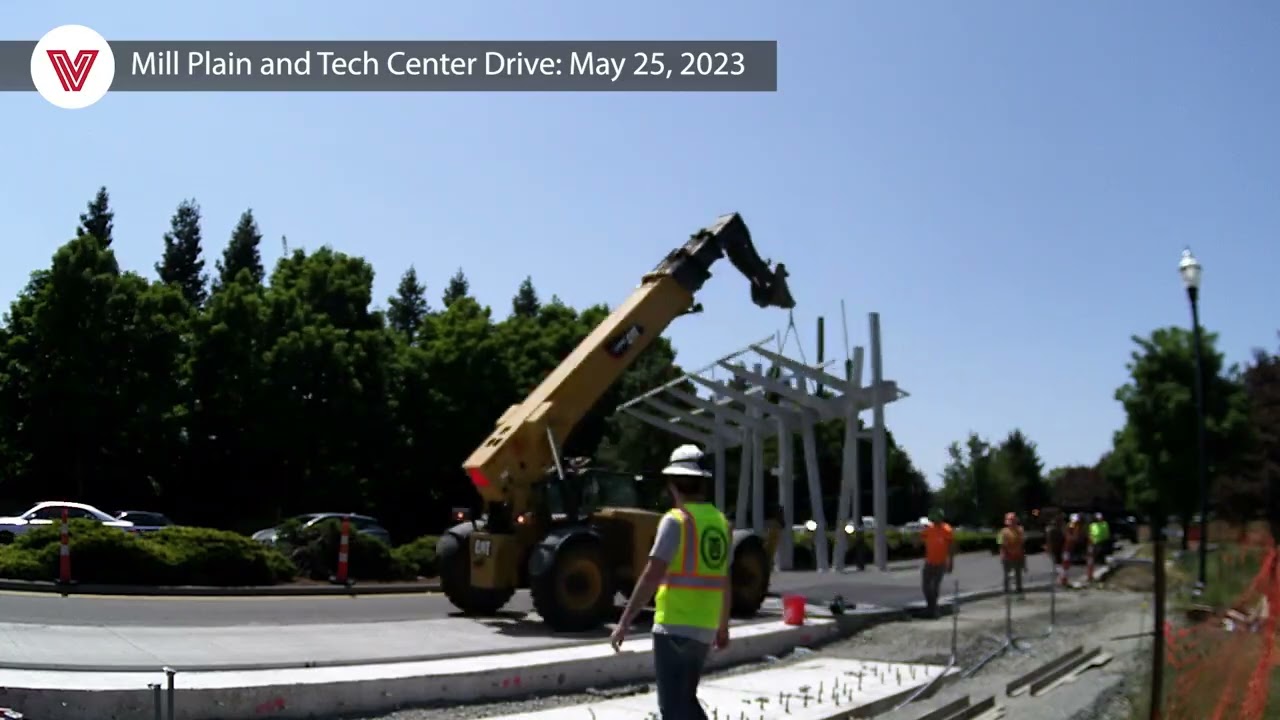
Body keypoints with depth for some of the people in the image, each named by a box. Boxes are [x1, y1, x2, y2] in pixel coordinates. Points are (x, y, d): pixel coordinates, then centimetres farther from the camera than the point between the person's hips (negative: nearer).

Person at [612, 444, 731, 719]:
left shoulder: (676, 520, -12)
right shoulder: (721, 522, 9)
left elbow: (652, 576, -18)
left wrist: (624, 622, -15)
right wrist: (723, 627, 26)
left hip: (674, 628, -7)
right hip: (704, 630, 7)